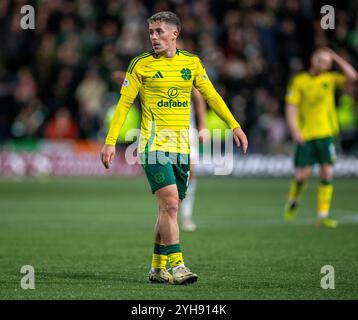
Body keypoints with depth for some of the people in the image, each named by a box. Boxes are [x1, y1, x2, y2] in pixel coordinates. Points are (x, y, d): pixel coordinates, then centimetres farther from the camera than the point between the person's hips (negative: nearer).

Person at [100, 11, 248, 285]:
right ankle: (176, 266, -16)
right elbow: (124, 103, 0)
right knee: (170, 203, -17)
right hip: (154, 145, -4)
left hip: (182, 147, 4)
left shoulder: (192, 62, 8)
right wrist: (110, 141, -6)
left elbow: (211, 96, 14)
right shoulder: (140, 65, -2)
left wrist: (234, 125, 7)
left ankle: (158, 268, 20)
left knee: (170, 209, 9)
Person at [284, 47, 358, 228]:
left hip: (326, 134, 2)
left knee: (327, 173, -7)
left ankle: (323, 215, -2)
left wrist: (336, 58, -4)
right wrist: (294, 130, -12)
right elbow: (291, 107, -1)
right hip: (305, 135, -2)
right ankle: (293, 200, 26)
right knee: (303, 175, -5)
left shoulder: (330, 79, 9)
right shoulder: (299, 81, 3)